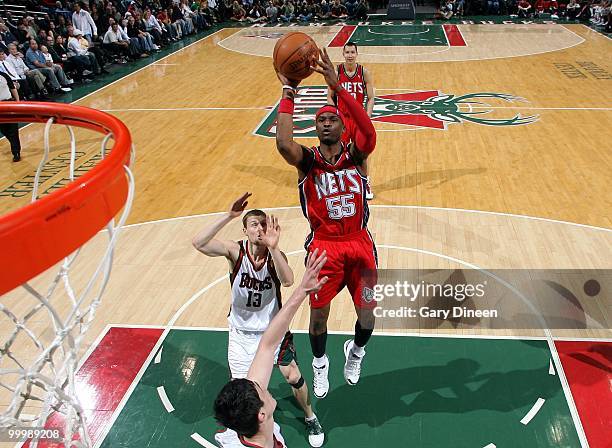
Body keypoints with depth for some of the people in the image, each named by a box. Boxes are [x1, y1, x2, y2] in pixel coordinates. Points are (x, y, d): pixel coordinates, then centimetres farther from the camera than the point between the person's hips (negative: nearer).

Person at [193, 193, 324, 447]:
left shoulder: (276, 255, -17)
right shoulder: (235, 251, -18)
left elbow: (288, 281, -38)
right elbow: (198, 243, -36)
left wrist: (272, 247, -50)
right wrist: (229, 216, -44)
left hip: (273, 329, 0)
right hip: (241, 332, 0)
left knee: (293, 377, 1)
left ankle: (310, 418, 32)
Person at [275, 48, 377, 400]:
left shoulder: (355, 155, -5)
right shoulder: (308, 160, -7)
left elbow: (369, 132, -28)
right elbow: (283, 143, -30)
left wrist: (337, 86, -33)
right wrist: (288, 91, -27)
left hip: (359, 243, 1)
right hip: (324, 246, 0)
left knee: (367, 314, 7)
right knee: (319, 315, 7)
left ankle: (356, 351, 43)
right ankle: (320, 363, 39)